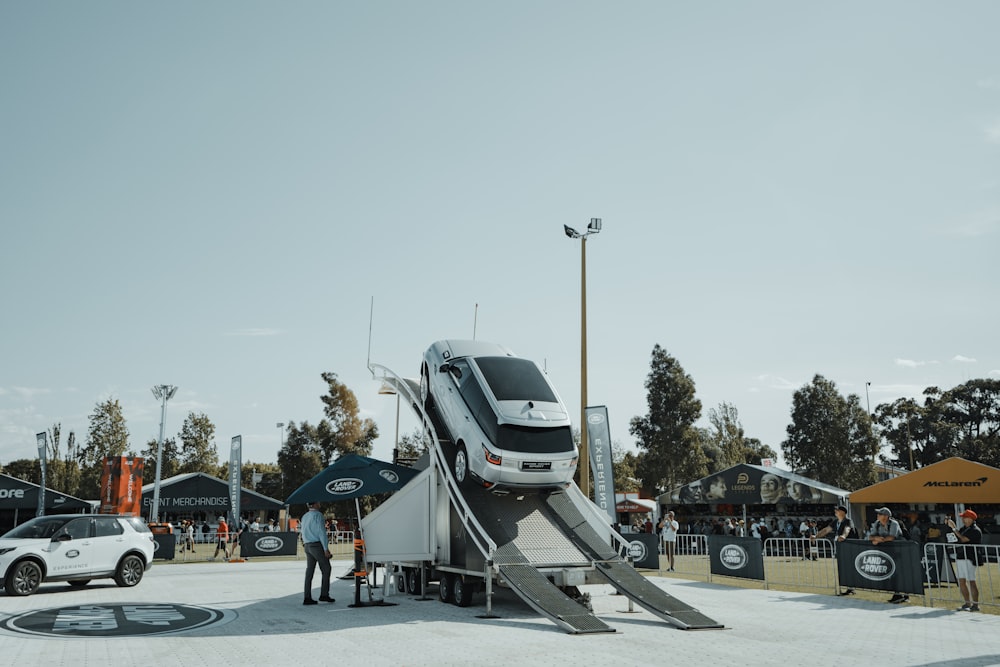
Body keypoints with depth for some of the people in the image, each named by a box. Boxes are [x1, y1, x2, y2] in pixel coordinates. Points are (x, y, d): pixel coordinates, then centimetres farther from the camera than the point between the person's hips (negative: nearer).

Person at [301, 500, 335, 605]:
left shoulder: (304, 517, 16)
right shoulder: (317, 515, -10)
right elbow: (321, 532, -15)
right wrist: (326, 549, -15)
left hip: (307, 545, 8)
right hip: (317, 545, -8)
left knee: (309, 570, 5)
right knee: (326, 569, 3)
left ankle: (307, 597, 2)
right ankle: (324, 595, 2)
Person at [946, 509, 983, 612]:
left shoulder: (975, 530, -11)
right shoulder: (964, 528, 16)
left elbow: (963, 539, -20)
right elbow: (956, 537, 16)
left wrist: (954, 527, -17)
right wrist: (949, 525, 8)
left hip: (969, 558, -9)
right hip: (959, 557, 9)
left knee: (971, 581, -6)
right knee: (961, 581, 9)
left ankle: (975, 605, 0)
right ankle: (967, 603, 16)